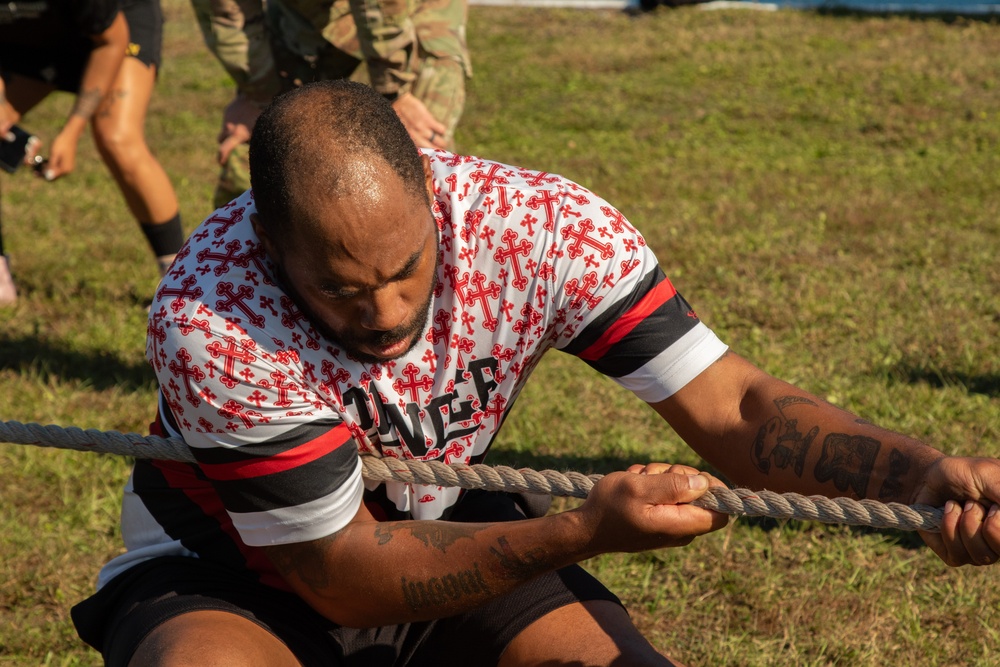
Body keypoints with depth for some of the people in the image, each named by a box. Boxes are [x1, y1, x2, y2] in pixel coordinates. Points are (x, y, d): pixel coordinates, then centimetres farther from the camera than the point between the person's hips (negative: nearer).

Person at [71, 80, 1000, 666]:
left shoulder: (541, 225, -25)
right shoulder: (208, 321, -34)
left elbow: (729, 408, -21)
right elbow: (346, 577, -29)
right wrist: (581, 532, -42)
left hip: (442, 533, 4)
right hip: (230, 573, -3)